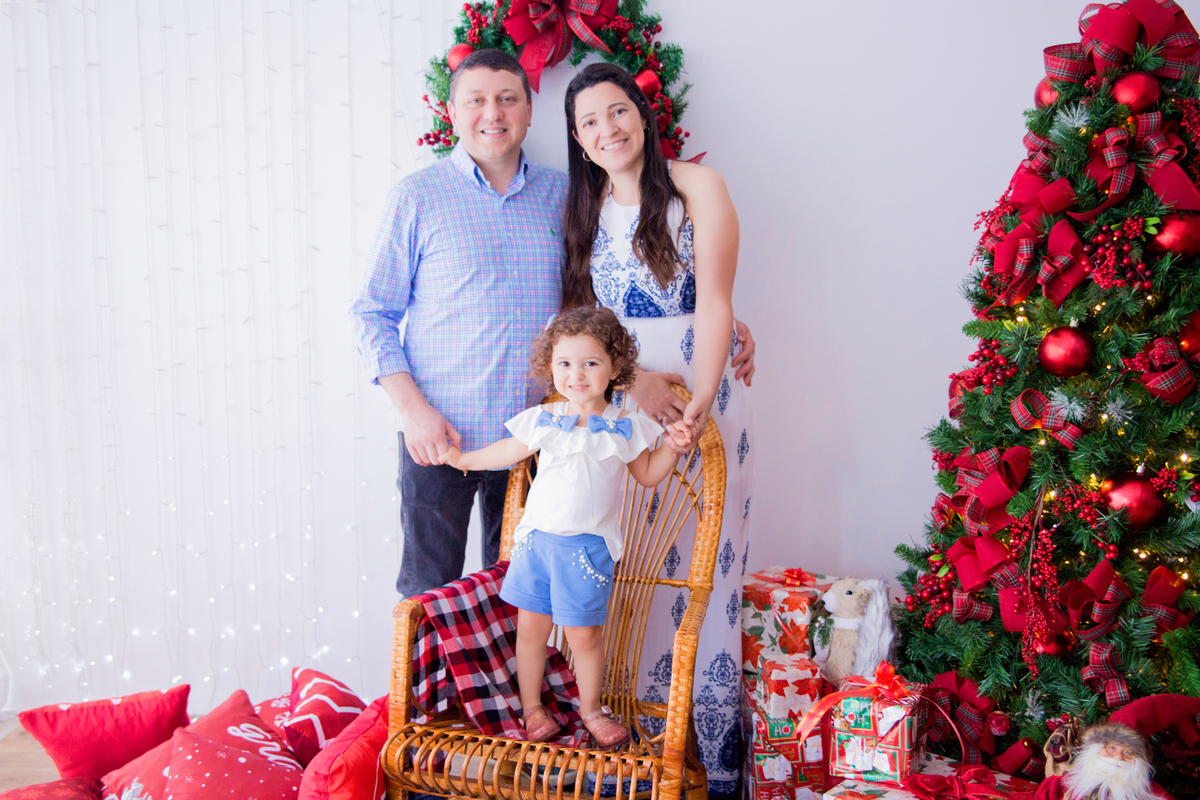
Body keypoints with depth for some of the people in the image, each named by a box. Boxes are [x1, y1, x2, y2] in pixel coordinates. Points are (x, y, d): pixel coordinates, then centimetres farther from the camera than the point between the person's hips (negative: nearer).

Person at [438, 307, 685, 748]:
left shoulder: (625, 428, -1)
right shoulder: (543, 420, 2)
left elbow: (648, 475, 10)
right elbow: (510, 451, 18)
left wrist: (672, 446, -5)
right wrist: (462, 458, 16)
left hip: (589, 546, -2)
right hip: (537, 538, 2)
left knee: (584, 632, 3)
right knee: (531, 625, 7)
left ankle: (590, 708, 25)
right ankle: (531, 707, 25)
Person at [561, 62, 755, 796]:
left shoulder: (696, 186, -1)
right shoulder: (583, 211, 14)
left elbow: (714, 303, -10)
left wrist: (701, 401, -24)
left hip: (701, 391, -4)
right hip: (612, 397, 4)